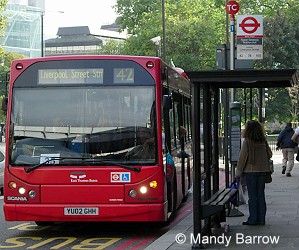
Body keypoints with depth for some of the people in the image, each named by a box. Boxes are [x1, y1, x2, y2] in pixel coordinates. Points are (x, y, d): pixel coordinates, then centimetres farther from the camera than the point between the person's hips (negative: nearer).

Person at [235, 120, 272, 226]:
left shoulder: (247, 141, -12)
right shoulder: (263, 141, 2)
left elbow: (242, 158, -10)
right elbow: (269, 154, 10)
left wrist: (238, 173, -4)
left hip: (250, 171, -5)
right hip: (262, 170, 5)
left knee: (252, 196, 2)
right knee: (260, 194, 10)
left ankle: (253, 219, 4)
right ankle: (261, 219, 13)